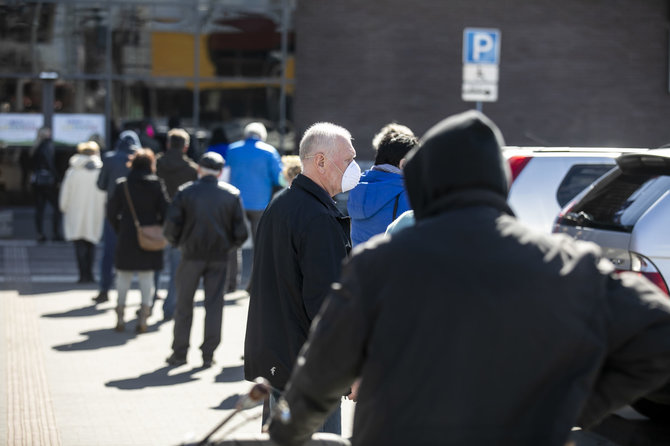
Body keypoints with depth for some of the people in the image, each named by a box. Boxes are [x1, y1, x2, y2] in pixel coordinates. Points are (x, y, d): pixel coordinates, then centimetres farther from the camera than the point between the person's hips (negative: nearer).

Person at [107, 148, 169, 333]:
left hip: (126, 238, 0)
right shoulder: (157, 185, -5)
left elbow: (111, 211, -1)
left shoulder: (122, 185, -3)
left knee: (123, 278, 10)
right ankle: (143, 317, 3)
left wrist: (119, 229, 11)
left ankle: (120, 317, 12)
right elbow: (165, 211, -7)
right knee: (146, 277, 7)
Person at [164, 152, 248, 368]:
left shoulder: (185, 192, -3)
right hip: (219, 256, 1)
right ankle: (208, 354, 4)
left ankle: (180, 352, 12)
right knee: (214, 304, 6)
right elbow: (240, 231, -1)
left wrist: (177, 242, 12)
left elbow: (171, 226, -7)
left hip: (191, 255, -1)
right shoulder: (232, 194, 1)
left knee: (184, 304, 9)